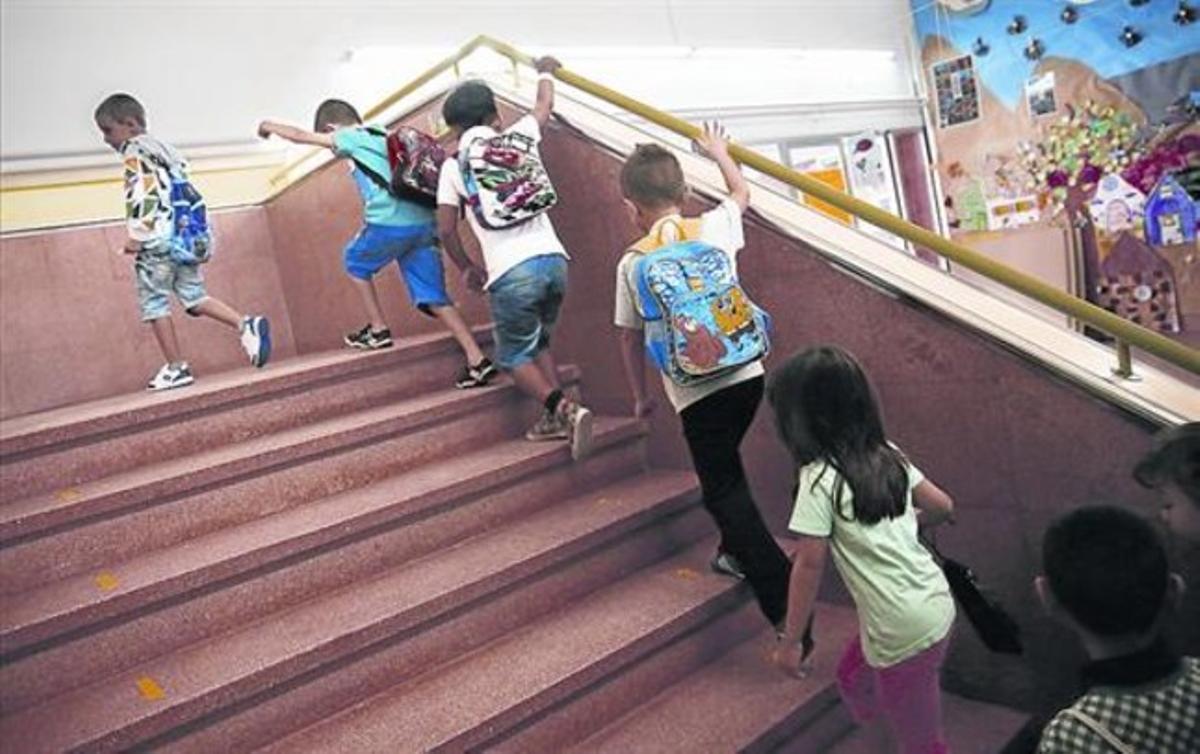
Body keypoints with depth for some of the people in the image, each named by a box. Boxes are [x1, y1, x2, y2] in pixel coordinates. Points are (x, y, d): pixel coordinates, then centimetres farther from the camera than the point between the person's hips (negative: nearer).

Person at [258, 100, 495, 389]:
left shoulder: (351, 138, 6)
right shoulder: (386, 137, 26)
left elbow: (300, 136, 16)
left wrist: (270, 126, 33)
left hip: (390, 223, -6)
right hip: (424, 223, 7)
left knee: (355, 262, 24)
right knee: (434, 298, 5)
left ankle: (378, 330, 25)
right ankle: (478, 360, -5)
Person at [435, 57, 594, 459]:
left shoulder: (453, 166, 7)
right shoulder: (517, 138, 13)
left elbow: (446, 230, 4)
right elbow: (544, 105, 33)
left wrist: (468, 268, 21)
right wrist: (544, 71, 53)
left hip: (512, 273, -4)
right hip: (553, 259, 4)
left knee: (514, 356, 13)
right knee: (539, 342, 24)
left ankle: (564, 408, -7)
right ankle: (556, 417, 12)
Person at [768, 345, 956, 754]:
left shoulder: (820, 478, -18)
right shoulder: (887, 455, 2)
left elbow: (809, 565, -16)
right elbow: (942, 507, 11)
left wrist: (789, 640, -6)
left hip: (906, 631, -8)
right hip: (936, 602, 8)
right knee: (853, 679, 28)